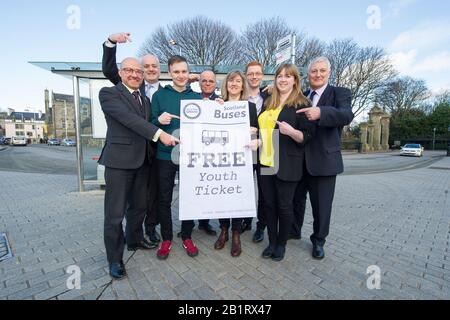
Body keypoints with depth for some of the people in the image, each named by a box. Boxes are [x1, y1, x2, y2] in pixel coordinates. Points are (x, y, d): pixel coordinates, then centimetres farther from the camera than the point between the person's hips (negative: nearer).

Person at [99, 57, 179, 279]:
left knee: (139, 206, 18)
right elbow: (128, 118, -20)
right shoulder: (108, 93, -4)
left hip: (142, 160, 7)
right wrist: (160, 134, -26)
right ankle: (115, 259, 19)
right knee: (115, 213, 2)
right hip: (119, 160, -6)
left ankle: (134, 240, 40)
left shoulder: (145, 99, 18)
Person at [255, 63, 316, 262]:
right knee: (269, 204, 10)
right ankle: (272, 241, 27)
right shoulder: (269, 104, 15)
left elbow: (308, 136, -7)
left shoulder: (302, 104, -2)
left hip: (287, 165, -5)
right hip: (266, 163, 5)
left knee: (284, 205, 5)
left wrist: (291, 131, -25)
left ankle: (282, 244, 25)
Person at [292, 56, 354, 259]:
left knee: (321, 205, 9)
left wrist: (321, 113, -37)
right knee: (296, 199, 17)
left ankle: (318, 241, 31)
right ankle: (294, 231, 39)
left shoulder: (340, 93, -1)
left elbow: (347, 115, -22)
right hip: (298, 159, 4)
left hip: (324, 159, -3)